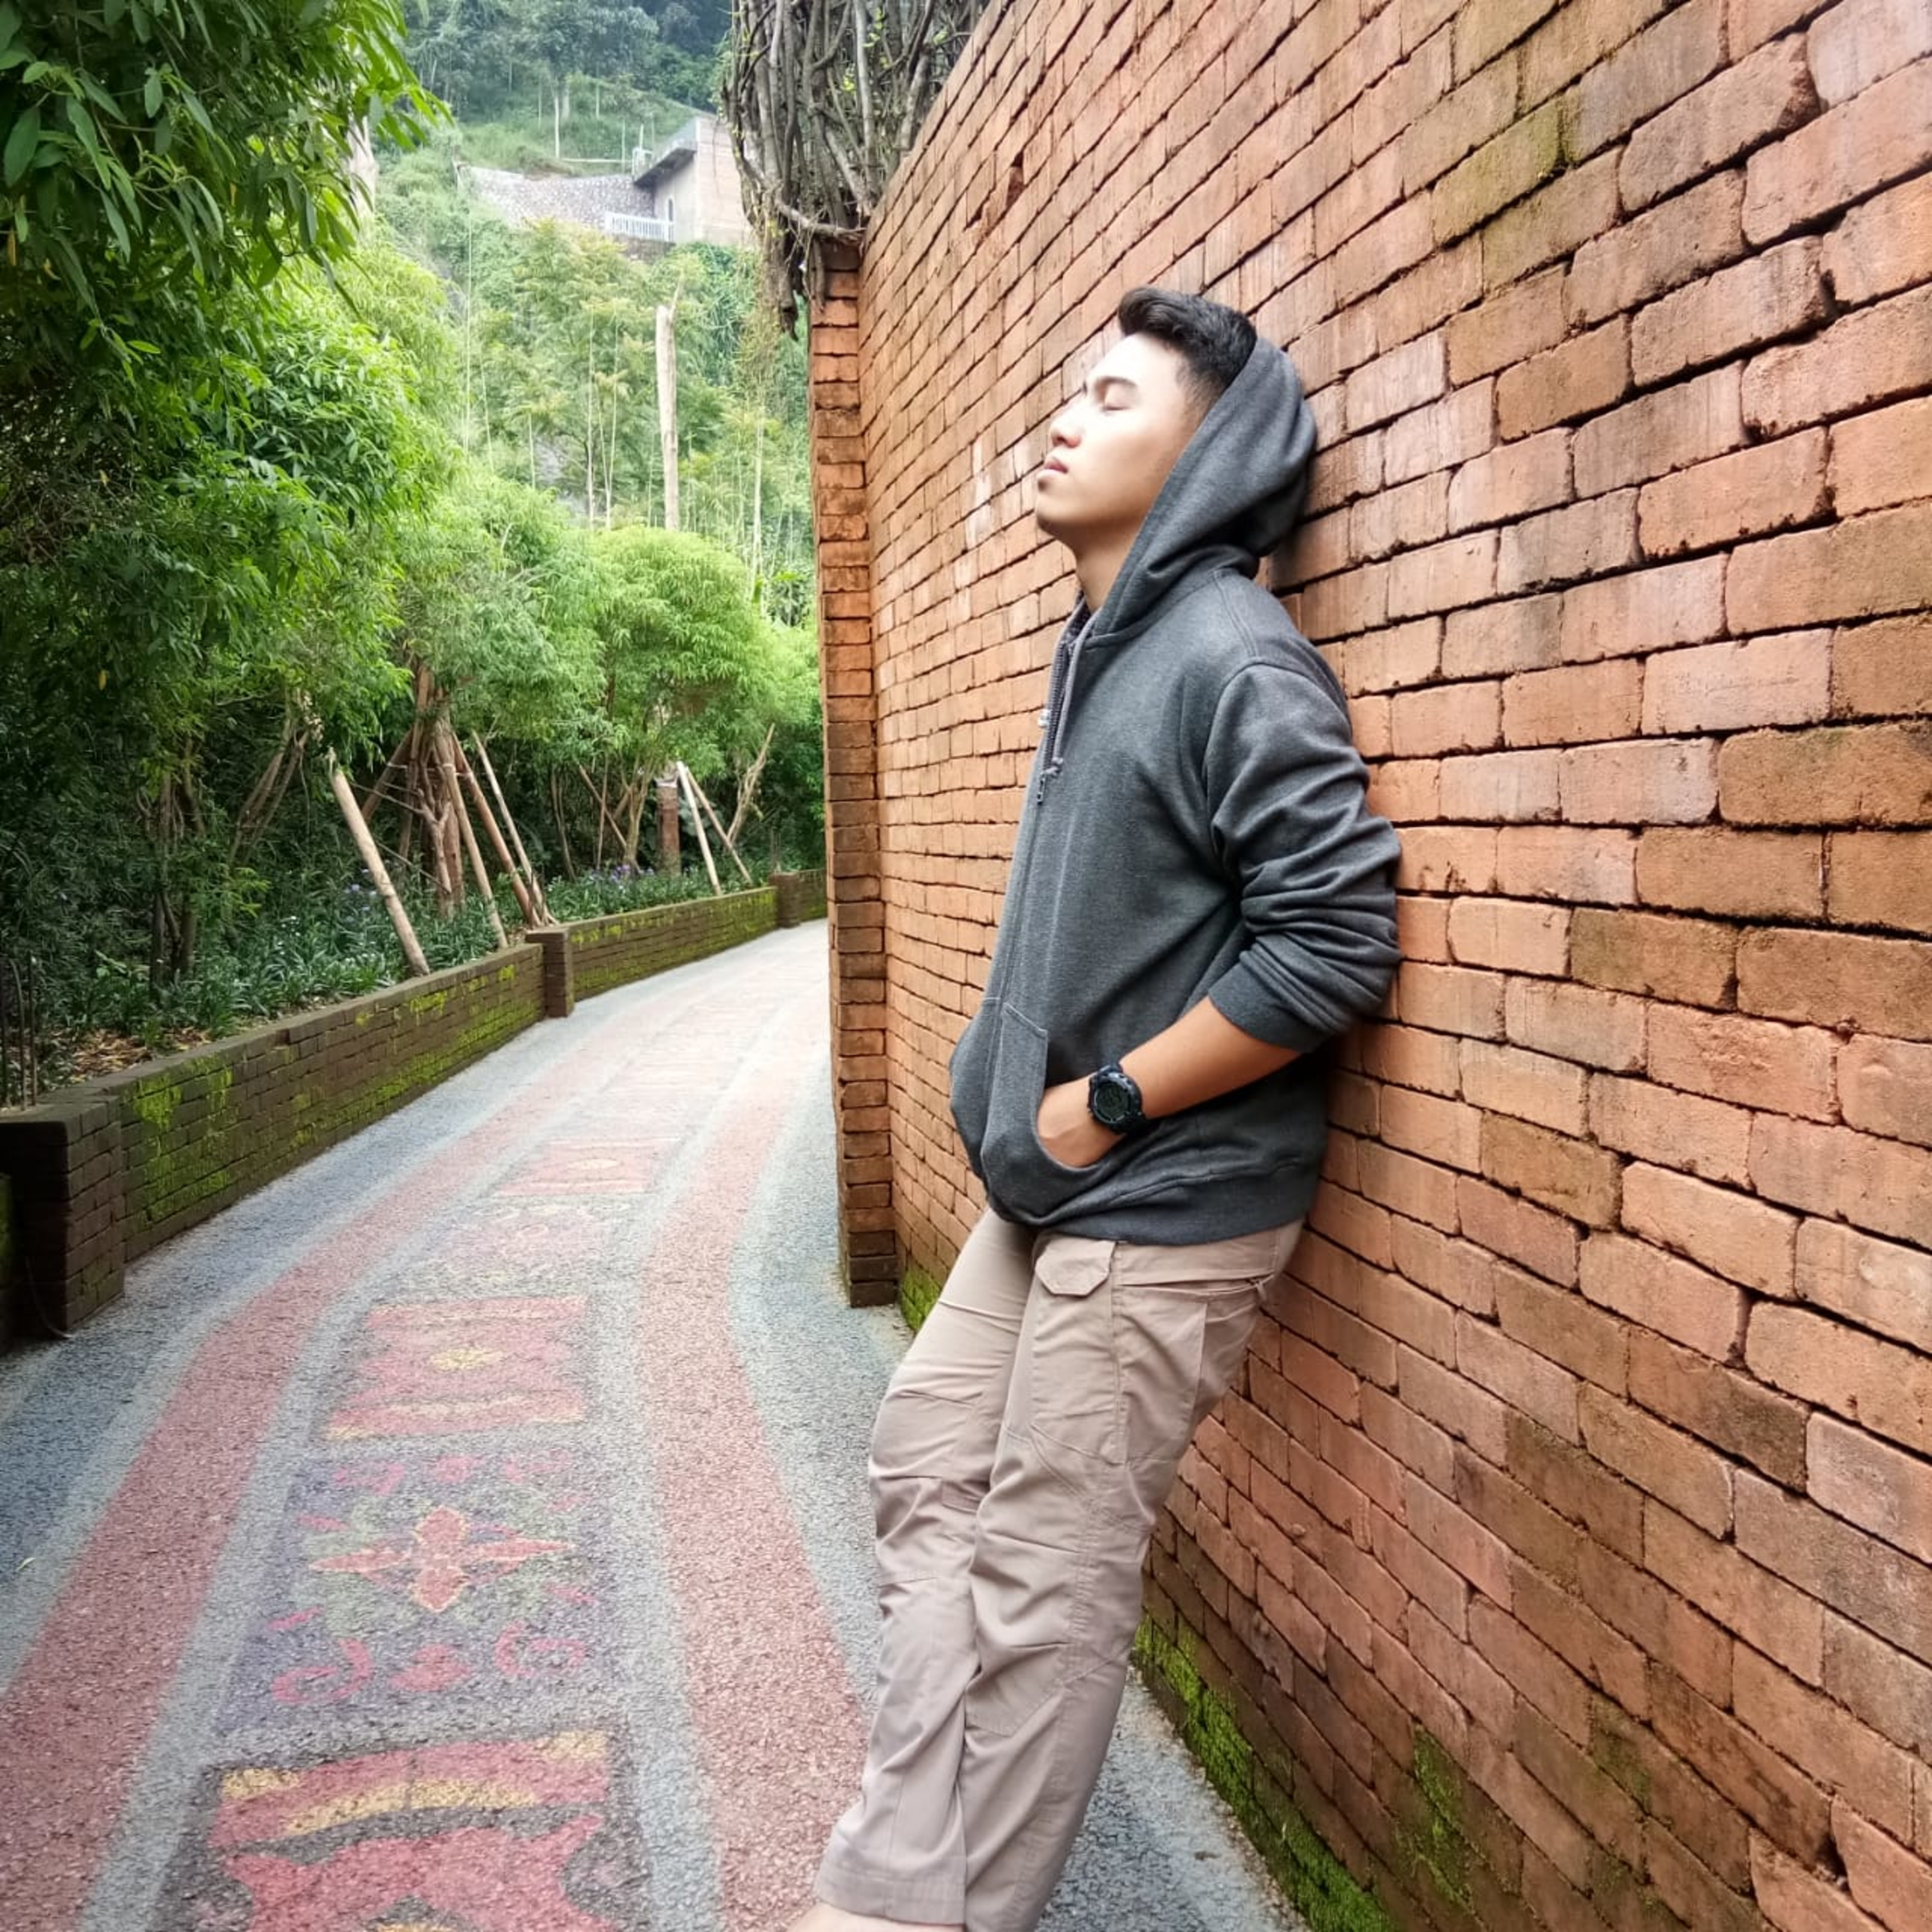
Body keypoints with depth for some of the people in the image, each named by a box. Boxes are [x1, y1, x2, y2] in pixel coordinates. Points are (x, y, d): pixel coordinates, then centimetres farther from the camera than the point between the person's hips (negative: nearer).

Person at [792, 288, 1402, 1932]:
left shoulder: (1235, 660, -18)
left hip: (1163, 1209, -9)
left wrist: (1107, 1103, -18)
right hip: (1045, 1185, 10)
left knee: (1042, 1575, 2)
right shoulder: (1098, 652, 10)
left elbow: (1336, 940, -24)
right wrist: (1020, 1089, 11)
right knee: (929, 1461, 16)